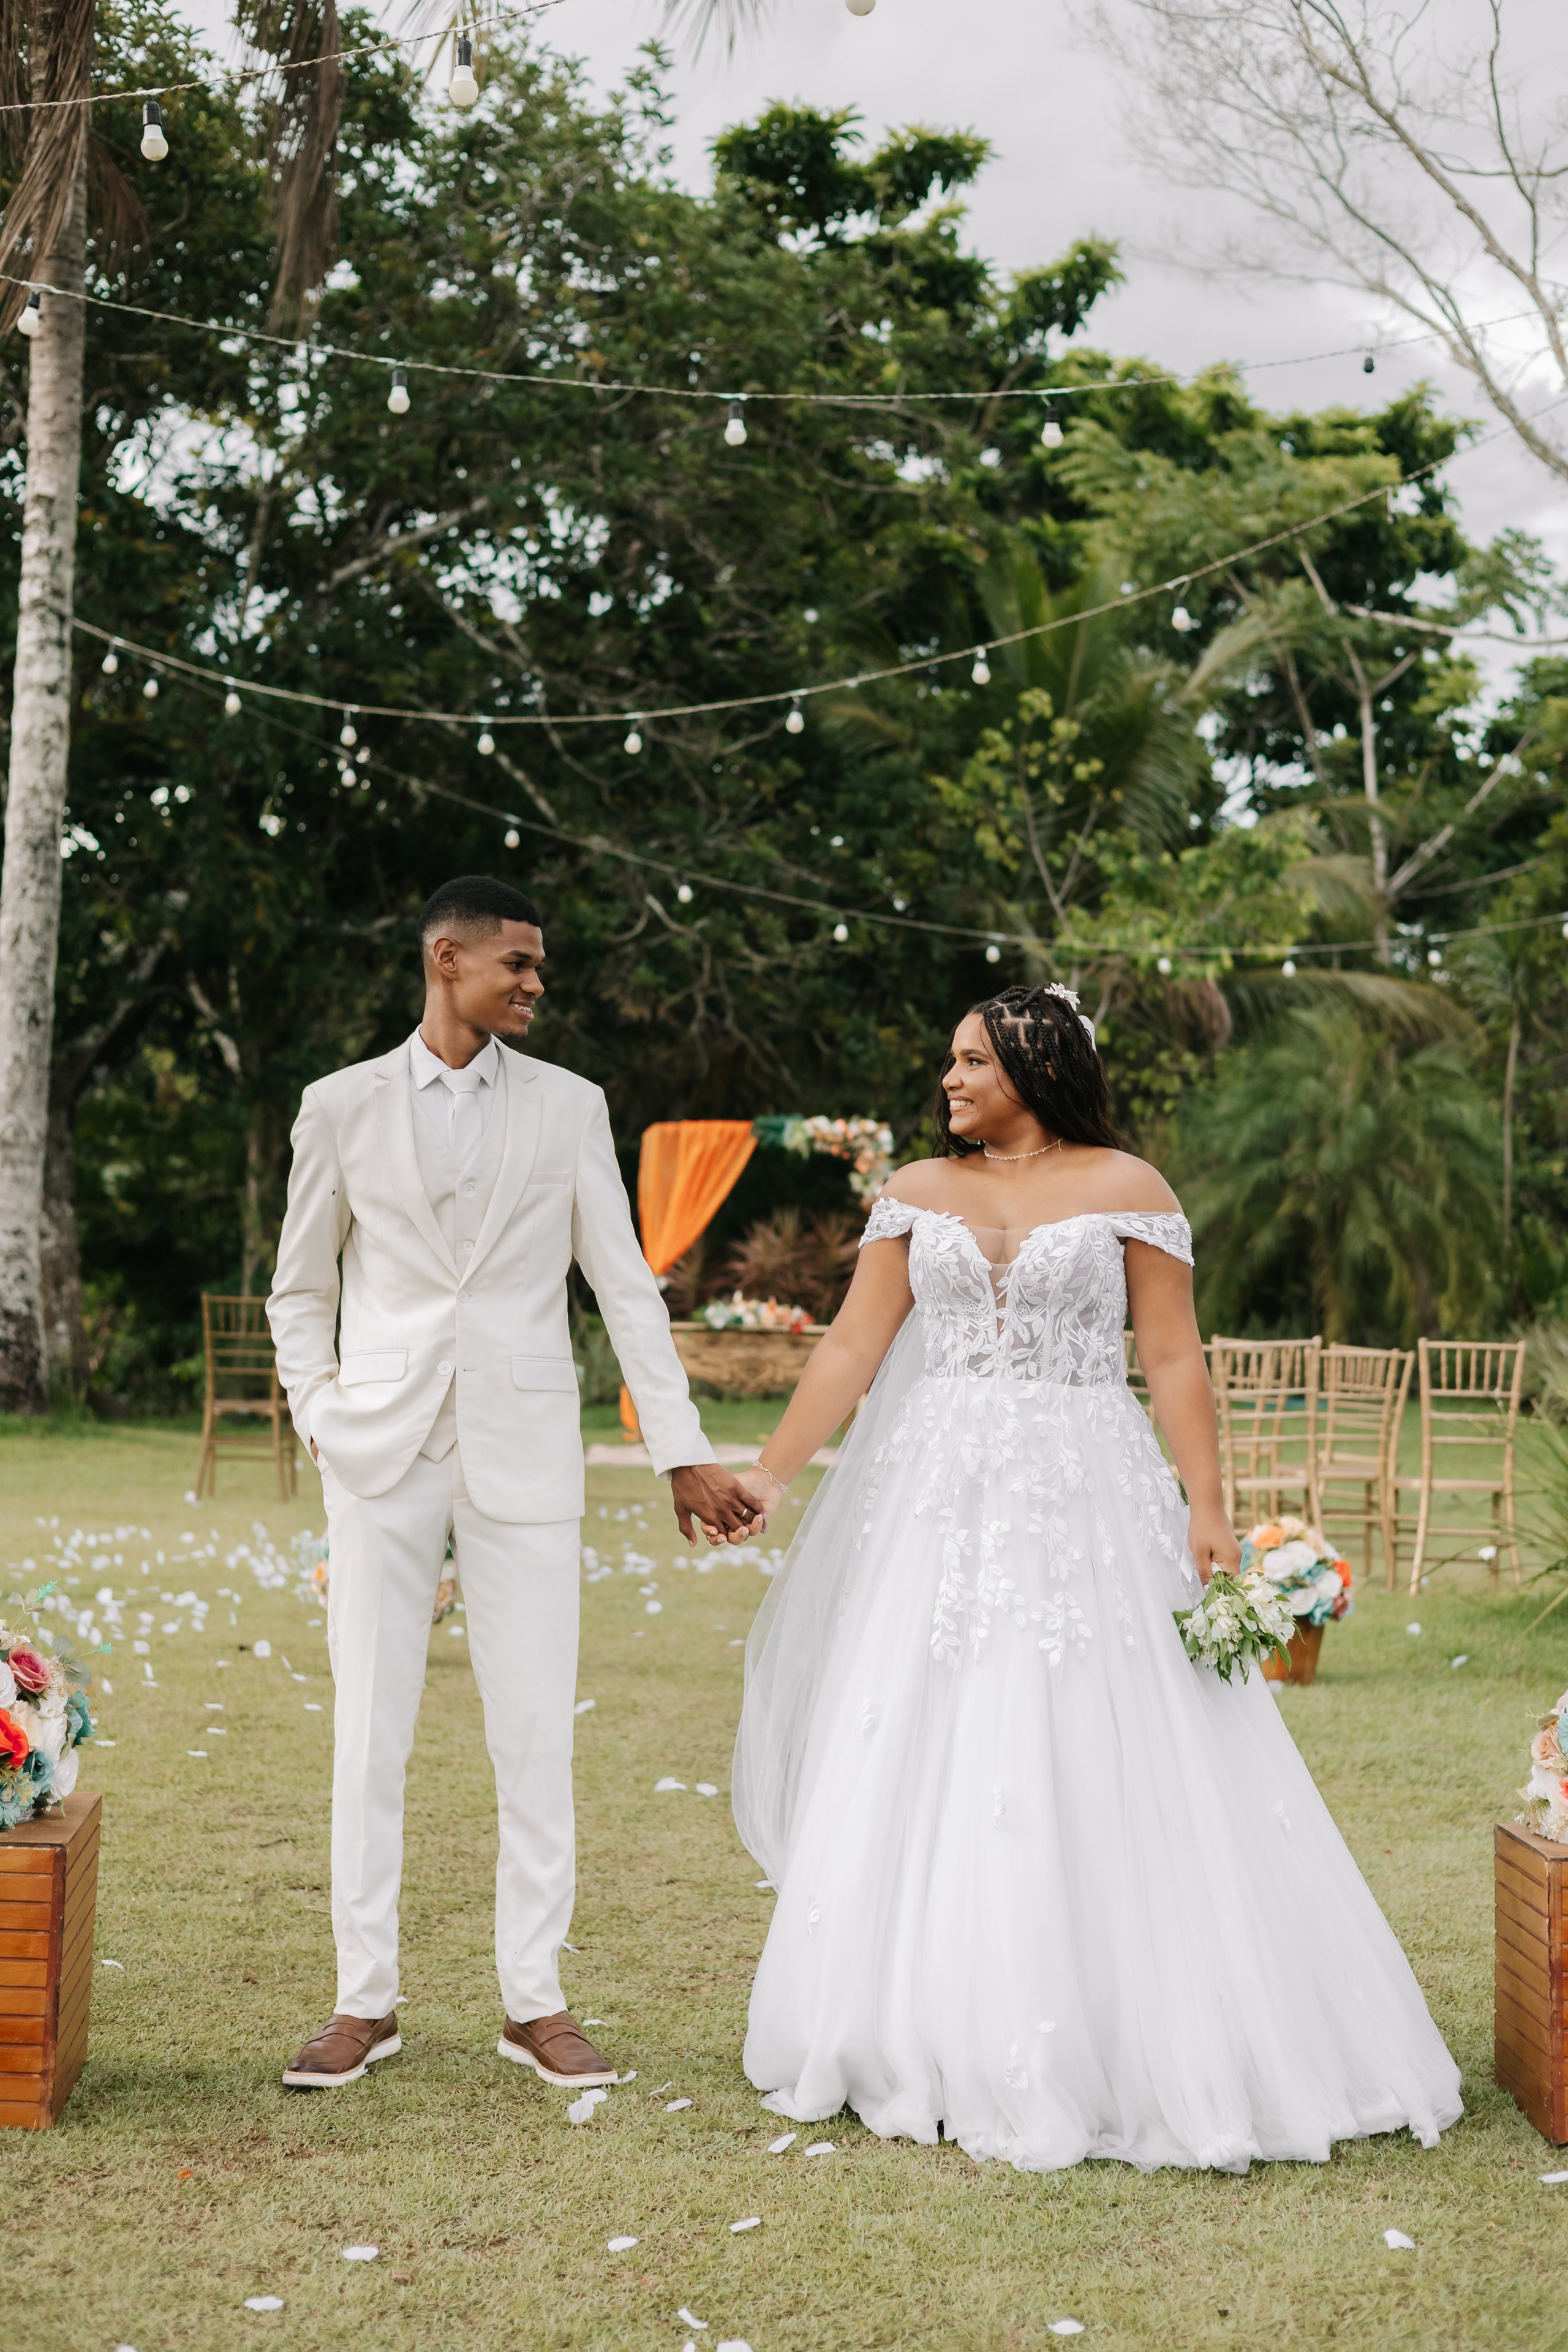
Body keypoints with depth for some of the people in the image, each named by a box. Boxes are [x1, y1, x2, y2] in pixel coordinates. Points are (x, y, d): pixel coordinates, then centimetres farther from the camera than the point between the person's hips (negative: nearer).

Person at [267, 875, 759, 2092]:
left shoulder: (569, 1106, 5)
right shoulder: (342, 1105, 5)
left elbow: (627, 1284, 4)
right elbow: (300, 1288, 14)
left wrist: (686, 1452, 0)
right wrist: (321, 1418, 2)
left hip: (522, 1456, 0)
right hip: (382, 1454, 0)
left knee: (537, 1734, 2)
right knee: (370, 1730, 4)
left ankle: (535, 2000, 13)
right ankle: (366, 2000, 15)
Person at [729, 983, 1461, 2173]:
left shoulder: (1127, 1189, 0)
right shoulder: (918, 1193, 9)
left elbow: (1174, 1360, -3)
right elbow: (854, 1347, 5)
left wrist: (1208, 1506, -11)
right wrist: (769, 1475, -1)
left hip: (1087, 1506, -3)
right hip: (940, 1506, 3)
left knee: (1108, 1781, -2)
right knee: (923, 1776, 5)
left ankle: (1134, 2051, 11)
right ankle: (937, 2043, 19)